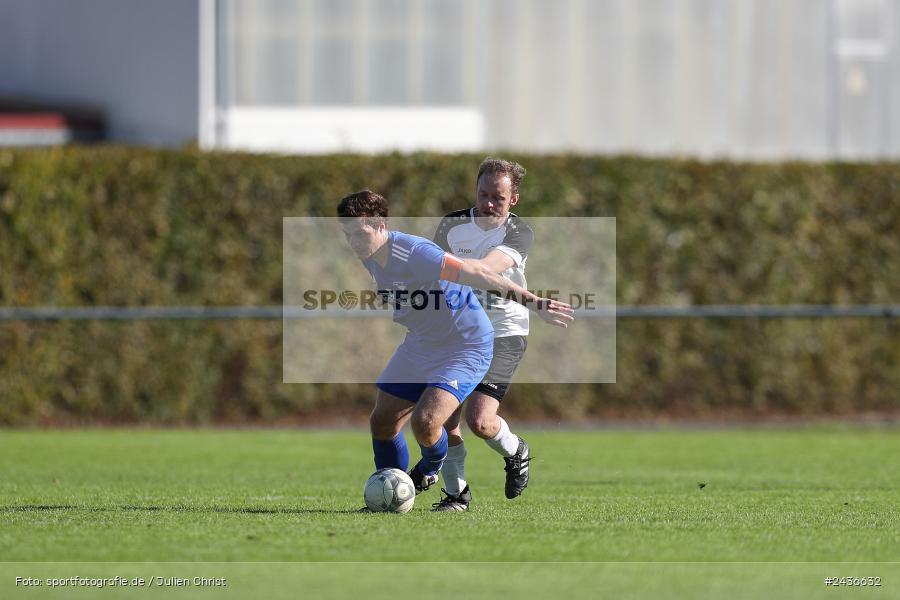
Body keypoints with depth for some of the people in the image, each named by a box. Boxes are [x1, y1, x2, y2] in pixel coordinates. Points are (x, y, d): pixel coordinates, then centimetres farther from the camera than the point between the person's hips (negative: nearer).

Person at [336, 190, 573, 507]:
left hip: (466, 347, -9)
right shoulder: (370, 257, -4)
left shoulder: (415, 254, -31)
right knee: (382, 421, 6)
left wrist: (533, 302, -36)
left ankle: (430, 469, 11)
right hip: (419, 345, 9)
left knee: (425, 422, -23)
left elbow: (477, 274, -33)